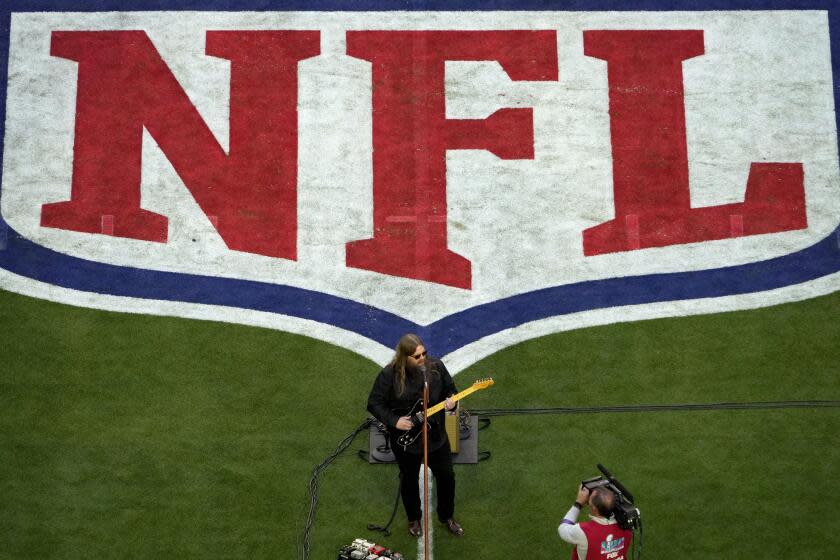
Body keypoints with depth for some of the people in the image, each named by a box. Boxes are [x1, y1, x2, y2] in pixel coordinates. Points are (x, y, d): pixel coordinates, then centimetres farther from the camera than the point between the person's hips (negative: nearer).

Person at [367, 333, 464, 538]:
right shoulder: (389, 375, -20)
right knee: (409, 479, 17)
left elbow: (450, 389, 4)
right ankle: (414, 519, 41)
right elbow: (374, 404, -13)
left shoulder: (436, 366, -10)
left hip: (436, 435, 3)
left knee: (446, 476, 14)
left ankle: (447, 516, 38)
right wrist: (394, 421, -22)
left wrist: (451, 400, -18)